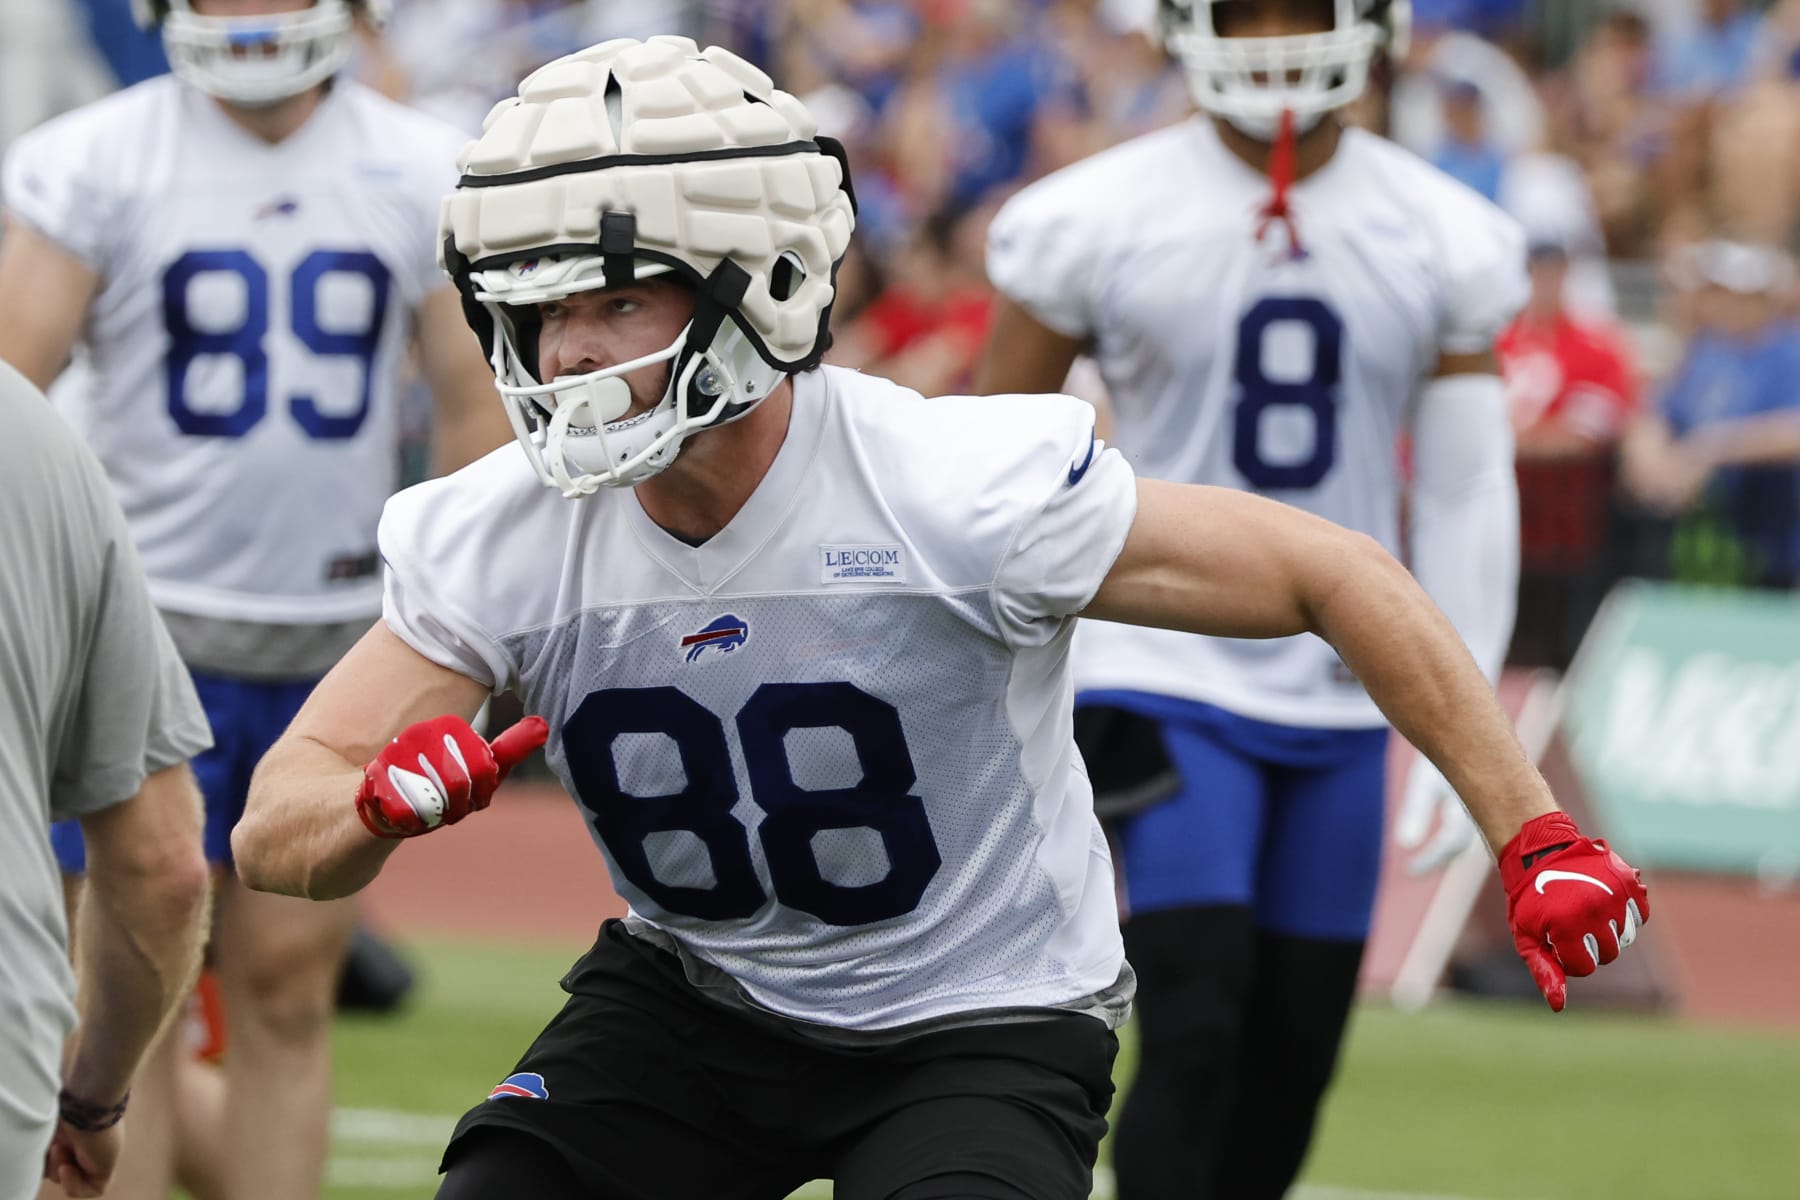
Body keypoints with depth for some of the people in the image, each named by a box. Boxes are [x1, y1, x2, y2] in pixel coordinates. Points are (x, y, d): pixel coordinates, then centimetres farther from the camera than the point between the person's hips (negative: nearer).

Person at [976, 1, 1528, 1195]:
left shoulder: (1446, 244, 1)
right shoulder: (1092, 225, -6)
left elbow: (1465, 493, 6)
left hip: (1340, 693, 4)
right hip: (1164, 680, -3)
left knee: (1291, 1064, 7)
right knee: (1191, 1031, -16)